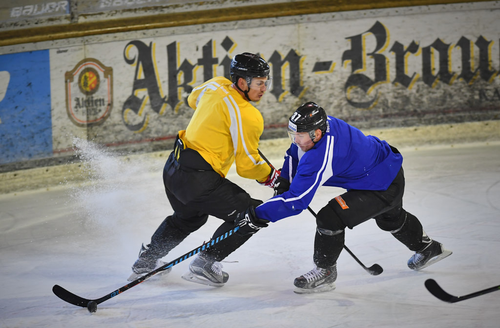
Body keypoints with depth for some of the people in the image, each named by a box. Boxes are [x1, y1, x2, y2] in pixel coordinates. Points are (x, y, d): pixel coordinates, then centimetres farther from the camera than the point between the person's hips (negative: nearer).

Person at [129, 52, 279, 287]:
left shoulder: (217, 85, 4)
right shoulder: (248, 117, -18)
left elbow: (194, 99, 29)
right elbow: (247, 166, -13)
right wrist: (273, 178, 5)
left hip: (174, 166, 9)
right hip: (198, 178, -9)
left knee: (190, 216, 36)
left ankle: (146, 260, 46)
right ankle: (204, 264, 1)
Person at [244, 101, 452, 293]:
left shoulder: (320, 158, -38)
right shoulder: (321, 123, -14)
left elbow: (297, 201, -36)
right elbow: (295, 152, 8)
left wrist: (258, 214, -33)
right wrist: (284, 180, -2)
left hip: (386, 187, -10)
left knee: (330, 217, -20)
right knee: (390, 218, 36)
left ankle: (325, 272, 0)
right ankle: (428, 249, 61)